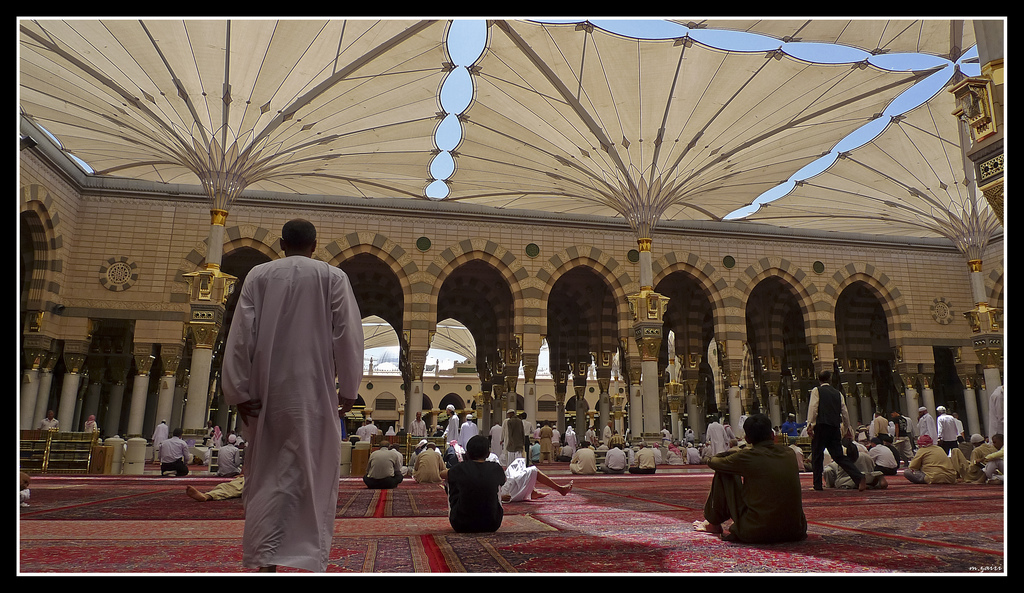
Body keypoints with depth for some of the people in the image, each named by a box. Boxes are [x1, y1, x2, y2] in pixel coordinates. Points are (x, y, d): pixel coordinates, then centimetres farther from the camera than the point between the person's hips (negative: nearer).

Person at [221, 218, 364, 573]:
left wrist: (240, 391, 0)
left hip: (267, 391, 2)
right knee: (315, 475, 2)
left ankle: (264, 560, 10)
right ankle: (312, 559, -1)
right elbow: (348, 334, -3)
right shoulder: (333, 277, 2)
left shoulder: (258, 275, 6)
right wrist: (348, 388, 2)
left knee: (268, 477, 12)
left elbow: (241, 334, 0)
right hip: (315, 391, -2)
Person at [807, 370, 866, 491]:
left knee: (817, 456, 5)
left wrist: (810, 425, -10)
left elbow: (813, 408, -9)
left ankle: (817, 485, 7)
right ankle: (860, 478, -8)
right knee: (839, 456, 7)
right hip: (835, 428, 5)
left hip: (821, 426, -4)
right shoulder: (838, 393, 15)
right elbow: (845, 412, 16)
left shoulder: (816, 391, 2)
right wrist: (847, 428, 25)